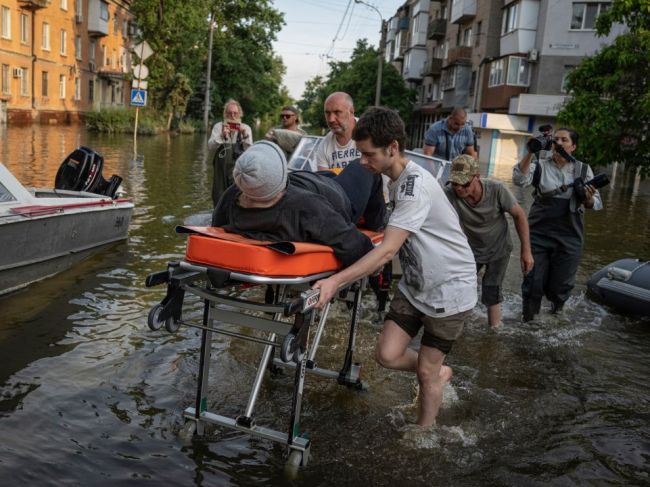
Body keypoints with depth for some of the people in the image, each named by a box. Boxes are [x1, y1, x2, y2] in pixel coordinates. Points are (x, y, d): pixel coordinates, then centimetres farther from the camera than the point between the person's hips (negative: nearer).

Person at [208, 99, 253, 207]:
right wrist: (222, 135, -19)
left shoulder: (246, 128, 7)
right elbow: (210, 146, -5)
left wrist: (245, 135, -17)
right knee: (219, 198, 3)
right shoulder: (218, 126, 6)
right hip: (222, 168, 0)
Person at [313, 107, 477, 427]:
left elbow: (387, 250, -35)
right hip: (415, 284, 7)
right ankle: (438, 373, 28)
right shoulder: (397, 180, 2)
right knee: (387, 355, -1)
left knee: (426, 372, 3)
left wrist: (336, 281, -41)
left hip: (450, 288, -7)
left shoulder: (415, 184, -27)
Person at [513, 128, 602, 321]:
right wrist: (530, 152, -25)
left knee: (561, 285, 9)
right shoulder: (540, 162, -1)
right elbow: (519, 180, -18)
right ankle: (528, 320, 26)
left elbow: (595, 204, 1)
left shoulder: (583, 169, 3)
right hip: (538, 232, -1)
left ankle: (556, 313, 39)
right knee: (533, 282, 4)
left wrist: (589, 198, -22)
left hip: (569, 236, 1)